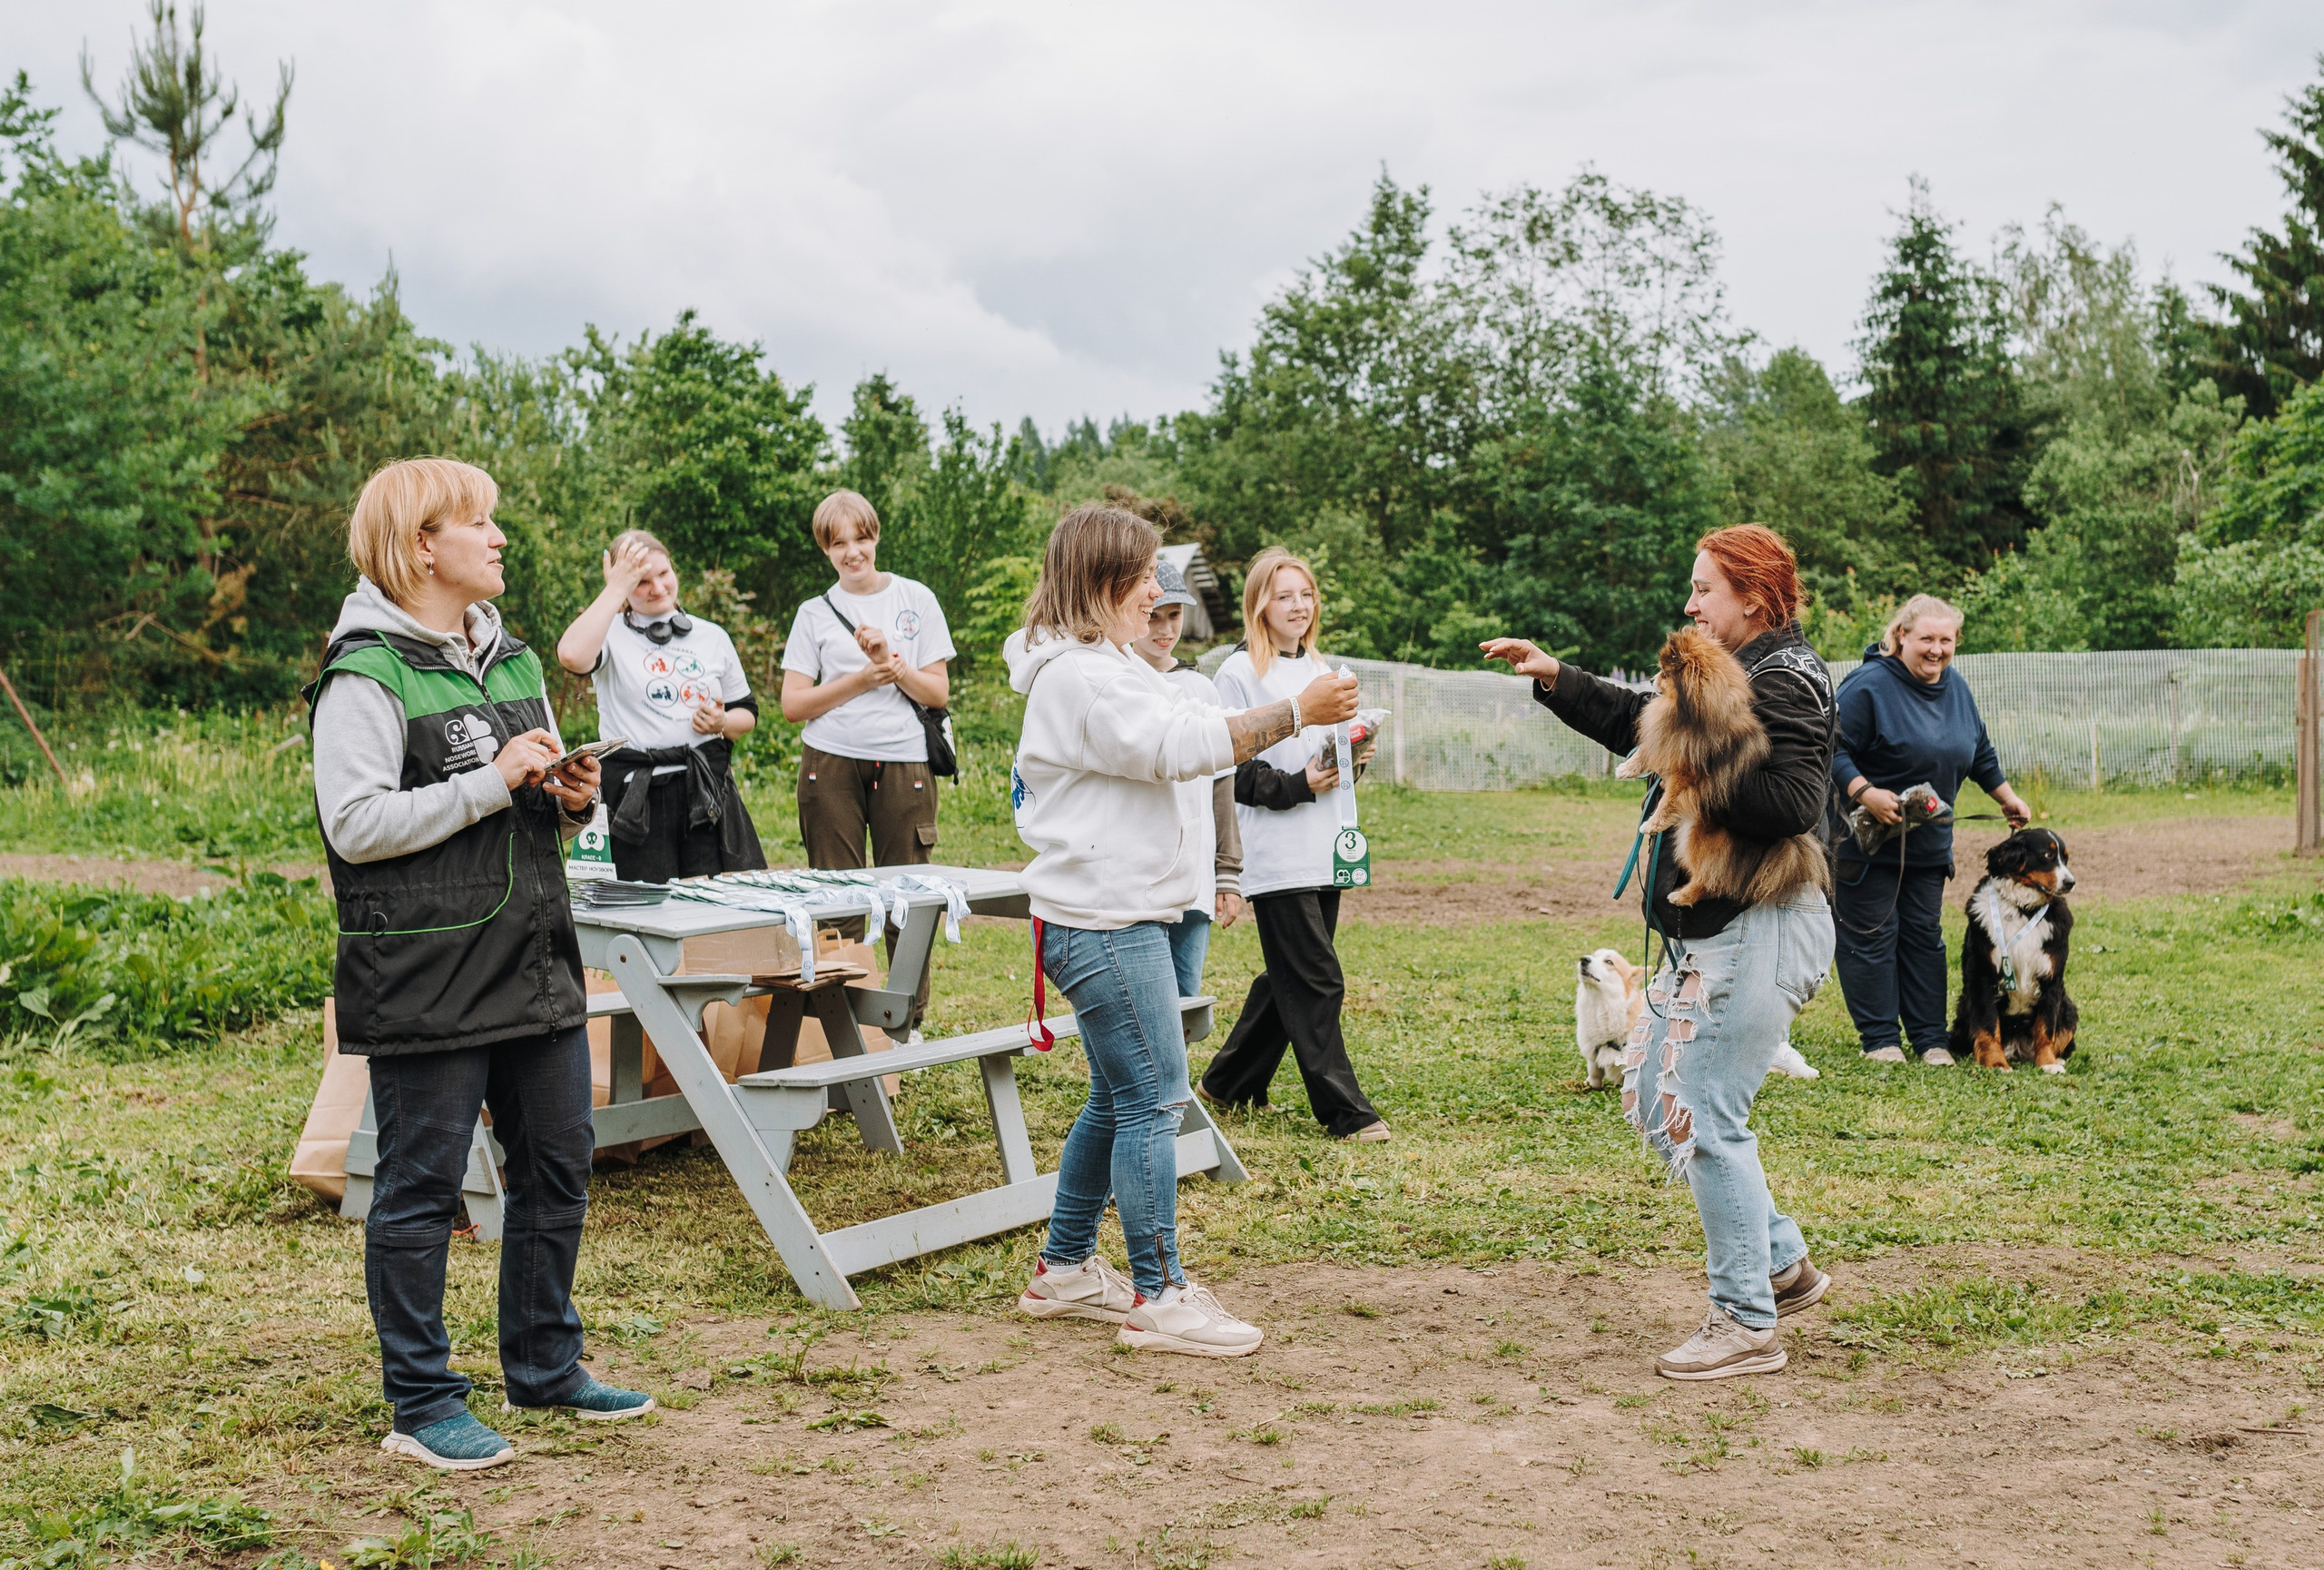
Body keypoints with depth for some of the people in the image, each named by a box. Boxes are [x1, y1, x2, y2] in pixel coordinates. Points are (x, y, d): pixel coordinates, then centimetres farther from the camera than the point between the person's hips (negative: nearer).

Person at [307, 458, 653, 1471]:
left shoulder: (514, 660, 15)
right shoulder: (368, 674, -11)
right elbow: (356, 824, -19)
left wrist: (570, 799, 3)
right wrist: (491, 782, -20)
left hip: (535, 959, 8)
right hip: (425, 977, -8)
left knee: (558, 1167, 15)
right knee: (421, 1186, 1)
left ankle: (546, 1367, 31)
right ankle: (422, 1405, 13)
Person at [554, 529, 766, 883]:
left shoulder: (712, 637, 14)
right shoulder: (611, 634, 1)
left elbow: (746, 712, 20)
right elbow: (572, 655, -23)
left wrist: (722, 724, -4)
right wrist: (615, 588, -15)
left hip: (709, 790, 3)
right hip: (636, 797, -3)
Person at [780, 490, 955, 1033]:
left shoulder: (916, 600, 8)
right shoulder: (815, 613, 9)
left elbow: (938, 693, 5)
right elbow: (793, 704, 2)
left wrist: (891, 661, -12)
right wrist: (861, 680, -9)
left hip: (904, 763, 0)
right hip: (831, 764, 0)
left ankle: (909, 1021, 11)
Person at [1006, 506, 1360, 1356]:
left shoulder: (1104, 666, 20)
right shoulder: (1078, 675, -16)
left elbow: (1188, 734, 20)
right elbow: (1182, 744, -24)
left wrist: (1304, 723, 13)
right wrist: (1297, 711, -20)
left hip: (1121, 916, 11)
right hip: (1106, 924, -11)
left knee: (1119, 1099, 17)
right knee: (1154, 1099, -8)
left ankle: (1063, 1270, 27)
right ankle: (1158, 1297, -1)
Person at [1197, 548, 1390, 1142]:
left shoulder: (1321, 669, 16)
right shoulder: (1240, 673, -6)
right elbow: (1230, 770, -10)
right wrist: (1298, 786, -17)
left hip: (1324, 853, 8)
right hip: (1276, 857, -8)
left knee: (1289, 979, 13)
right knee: (1317, 982, -6)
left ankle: (1228, 1083, 27)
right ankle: (1344, 1111, -1)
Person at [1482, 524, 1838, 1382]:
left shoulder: (1785, 681, -13)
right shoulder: (1730, 674, 17)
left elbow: (1791, 802, -27)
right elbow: (1634, 720, 28)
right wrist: (1555, 678, 16)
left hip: (1757, 930, -11)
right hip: (1708, 931, 11)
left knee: (1706, 1118, -7)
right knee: (1655, 1096, 14)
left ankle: (1747, 1323, 4)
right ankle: (1783, 1263, 24)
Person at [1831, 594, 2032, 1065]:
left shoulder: (1956, 687, 9)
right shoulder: (1868, 686, -16)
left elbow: (1980, 753, 23)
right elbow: (1833, 751, -20)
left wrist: (2008, 799, 26)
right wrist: (1865, 794, -31)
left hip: (1929, 843, 7)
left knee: (1924, 935, 10)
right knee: (1871, 936, -2)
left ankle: (1930, 1037, 15)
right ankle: (1881, 1039, 7)